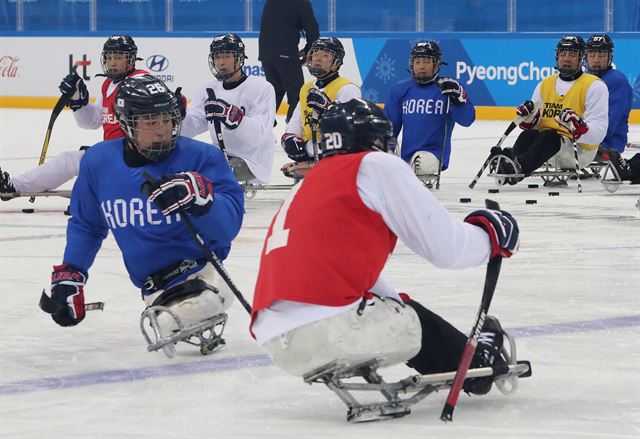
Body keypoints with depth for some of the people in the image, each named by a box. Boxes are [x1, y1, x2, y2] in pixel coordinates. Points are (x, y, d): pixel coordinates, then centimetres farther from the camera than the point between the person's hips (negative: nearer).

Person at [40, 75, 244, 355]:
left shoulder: (201, 157, -7)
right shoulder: (99, 162, 6)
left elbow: (229, 225, -17)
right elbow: (86, 224, 23)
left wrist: (199, 195, -36)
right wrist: (68, 274, 16)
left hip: (199, 264, -3)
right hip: (150, 279, 3)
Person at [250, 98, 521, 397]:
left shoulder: (311, 182, 28)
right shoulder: (378, 166, 3)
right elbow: (446, 247, 0)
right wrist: (490, 234, 19)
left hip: (274, 342, 8)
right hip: (324, 328, -8)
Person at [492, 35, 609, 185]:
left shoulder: (594, 86, -3)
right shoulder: (545, 85, 16)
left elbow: (598, 134, -12)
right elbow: (534, 126, 17)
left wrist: (579, 126, -33)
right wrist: (527, 119, -7)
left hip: (580, 150, -5)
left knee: (549, 137, -35)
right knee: (528, 135, -26)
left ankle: (519, 167, -59)